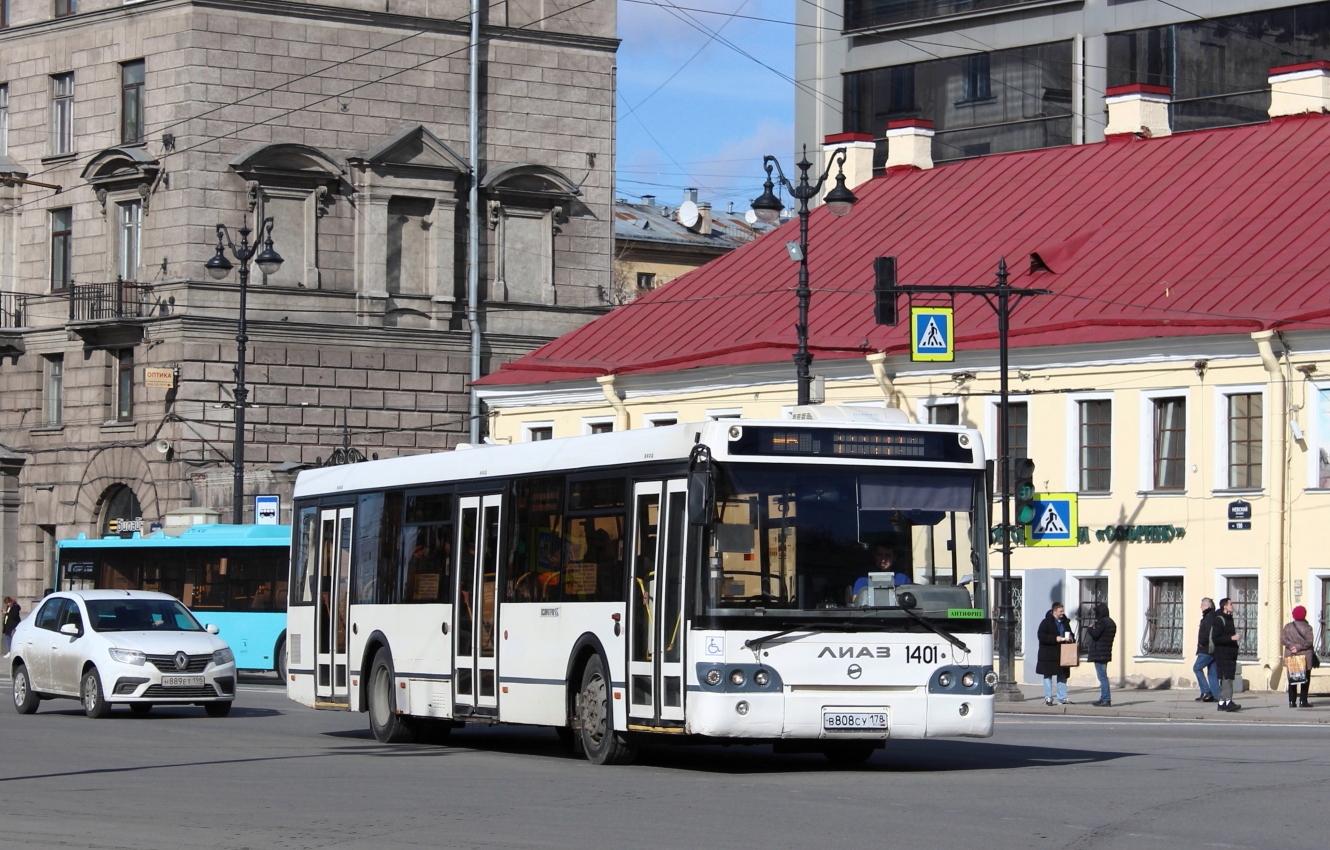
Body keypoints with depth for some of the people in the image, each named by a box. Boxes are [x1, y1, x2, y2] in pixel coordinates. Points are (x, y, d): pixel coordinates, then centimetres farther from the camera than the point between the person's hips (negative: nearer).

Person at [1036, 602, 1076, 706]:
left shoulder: (1065, 622, 11)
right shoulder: (1046, 623, -8)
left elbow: (1070, 634, 24)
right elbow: (1042, 637, -18)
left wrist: (1071, 639, -1)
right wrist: (1057, 639, -23)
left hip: (1062, 655, 6)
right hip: (1049, 655, -6)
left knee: (1062, 676, 7)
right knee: (1048, 676, 0)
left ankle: (1062, 698, 12)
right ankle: (1048, 698, 5)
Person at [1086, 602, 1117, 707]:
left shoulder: (1102, 622, -15)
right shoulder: (1111, 622, 16)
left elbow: (1095, 634, -23)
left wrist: (1090, 628, -1)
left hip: (1099, 654, -10)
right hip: (1106, 653, 10)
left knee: (1102, 676, -9)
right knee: (1103, 676, 16)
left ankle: (1106, 699, -11)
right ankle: (1104, 698, 21)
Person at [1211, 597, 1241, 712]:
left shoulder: (1229, 619, 18)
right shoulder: (1219, 620, -11)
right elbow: (1215, 638, -17)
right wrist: (1231, 638, -21)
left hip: (1230, 654, 9)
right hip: (1223, 654, -9)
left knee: (1227, 678, 8)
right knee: (1226, 677, -16)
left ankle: (1222, 703, 11)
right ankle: (1228, 702, -22)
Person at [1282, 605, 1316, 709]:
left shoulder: (1288, 626, 4)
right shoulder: (1307, 627, -6)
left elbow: (1282, 639, -4)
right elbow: (1309, 641, -15)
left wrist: (1291, 646, -11)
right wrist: (1299, 647, -12)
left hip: (1291, 657, 3)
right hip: (1305, 657, -3)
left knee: (1292, 680, 8)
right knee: (1305, 679, 3)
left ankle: (1292, 701, 4)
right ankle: (1303, 701, -3)